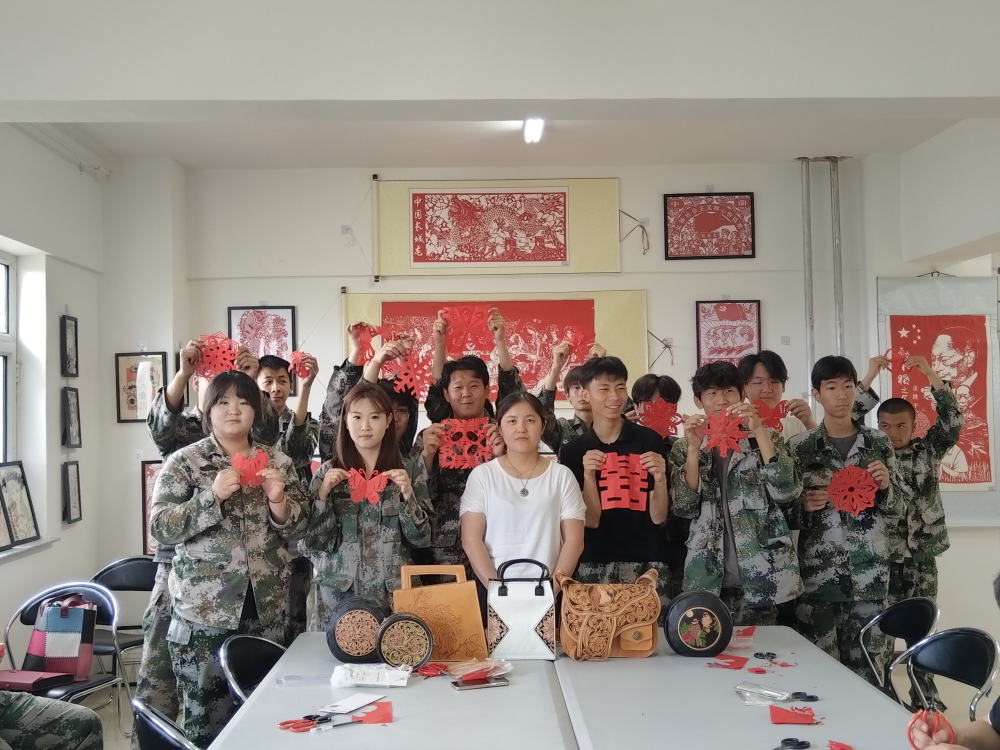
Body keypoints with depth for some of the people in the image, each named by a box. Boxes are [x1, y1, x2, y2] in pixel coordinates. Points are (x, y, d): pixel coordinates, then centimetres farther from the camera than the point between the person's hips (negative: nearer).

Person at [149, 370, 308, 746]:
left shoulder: (278, 462, 7)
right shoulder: (183, 462, -2)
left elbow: (297, 528, 8)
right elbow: (160, 527, -9)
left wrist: (278, 500, -11)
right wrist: (213, 495, -19)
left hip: (266, 607, 3)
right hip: (203, 610, -3)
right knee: (206, 717, 4)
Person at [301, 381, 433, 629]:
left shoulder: (408, 470, 2)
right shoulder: (328, 472, 2)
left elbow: (422, 539, 0)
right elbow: (314, 542, -1)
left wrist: (407, 495, -14)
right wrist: (323, 494, -13)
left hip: (395, 593, 0)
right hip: (339, 594, 0)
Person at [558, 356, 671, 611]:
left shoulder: (650, 441, -2)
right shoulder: (573, 451, 4)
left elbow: (658, 517, -1)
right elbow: (591, 520, -2)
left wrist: (660, 479, -17)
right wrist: (588, 475, -15)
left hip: (647, 561, -1)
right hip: (595, 564, 1)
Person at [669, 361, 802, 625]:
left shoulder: (767, 438, 5)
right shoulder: (684, 448, 7)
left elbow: (786, 492, -11)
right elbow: (684, 508, -4)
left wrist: (758, 430, -15)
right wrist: (694, 448, -12)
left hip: (761, 576, -1)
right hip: (708, 578, 1)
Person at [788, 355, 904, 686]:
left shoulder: (878, 442, 6)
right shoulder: (799, 446, 1)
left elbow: (897, 512, 10)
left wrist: (885, 485, -9)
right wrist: (803, 503, -14)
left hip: (869, 576, 1)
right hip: (817, 576, -1)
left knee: (866, 668, 5)